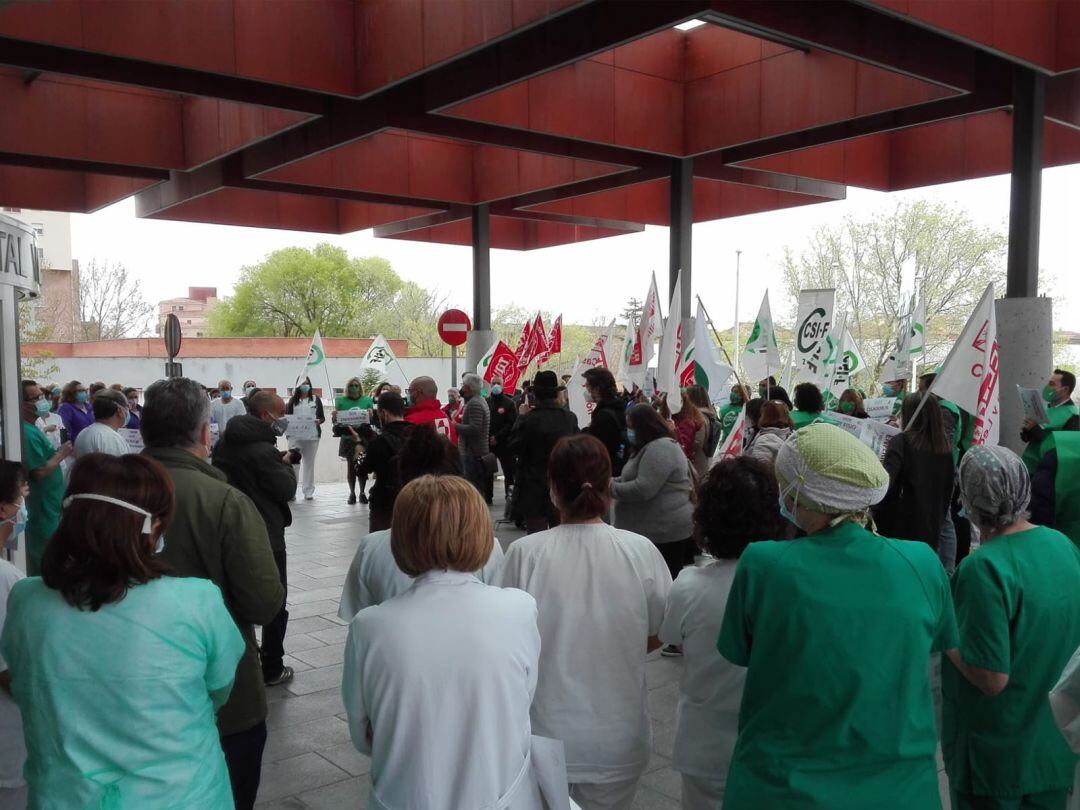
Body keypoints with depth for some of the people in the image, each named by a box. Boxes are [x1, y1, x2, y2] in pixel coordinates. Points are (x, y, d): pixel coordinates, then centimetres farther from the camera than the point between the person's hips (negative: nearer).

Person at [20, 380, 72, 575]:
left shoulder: (31, 428, 10)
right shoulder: (27, 433, -22)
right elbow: (39, 472, -24)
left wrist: (57, 452, 5)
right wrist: (61, 454, -14)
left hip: (48, 505, 10)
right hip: (42, 508, -10)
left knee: (41, 556, 20)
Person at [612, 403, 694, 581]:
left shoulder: (660, 448, -18)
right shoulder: (650, 447, 17)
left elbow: (643, 489, -24)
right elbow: (635, 479, 24)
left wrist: (611, 488, -12)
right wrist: (611, 481, 8)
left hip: (665, 533, -10)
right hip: (655, 530, 10)